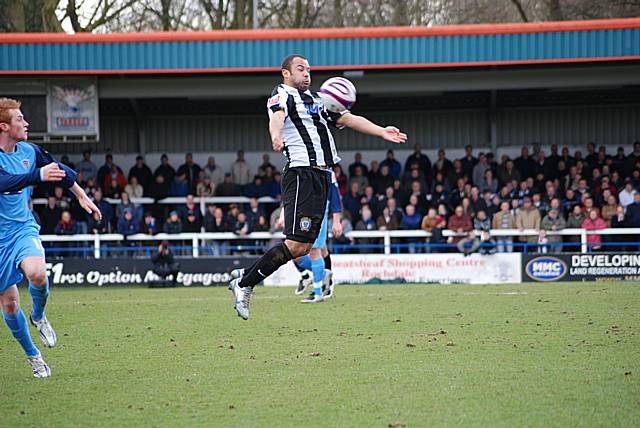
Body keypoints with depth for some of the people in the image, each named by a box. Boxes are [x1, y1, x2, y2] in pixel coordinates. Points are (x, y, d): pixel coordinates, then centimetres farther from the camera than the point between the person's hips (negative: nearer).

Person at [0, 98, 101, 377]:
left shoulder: (29, 151, 3)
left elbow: (60, 170, 22)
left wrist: (82, 196, 31)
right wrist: (39, 176, -48)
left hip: (23, 229, 3)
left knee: (37, 273, -30)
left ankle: (38, 316, 3)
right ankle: (33, 356, 24)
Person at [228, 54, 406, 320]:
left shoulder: (316, 99, 25)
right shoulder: (282, 94, -1)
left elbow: (348, 119, 24)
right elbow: (277, 115, -24)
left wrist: (382, 132, 12)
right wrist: (276, 136, -46)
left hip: (321, 177, 8)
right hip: (301, 175, -8)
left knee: (303, 247, 4)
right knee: (296, 245, -16)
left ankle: (244, 277, 14)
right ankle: (244, 284, -5)